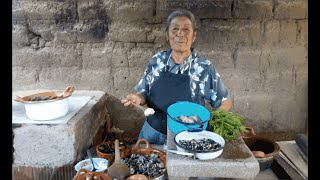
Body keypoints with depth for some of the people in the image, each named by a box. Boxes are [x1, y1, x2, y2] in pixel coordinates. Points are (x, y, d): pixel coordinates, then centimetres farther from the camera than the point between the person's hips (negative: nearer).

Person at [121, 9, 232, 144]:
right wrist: (137, 98, -17)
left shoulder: (204, 68, -13)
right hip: (152, 133, 3)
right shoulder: (157, 60, -5)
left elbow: (225, 103, -2)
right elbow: (144, 93, 5)